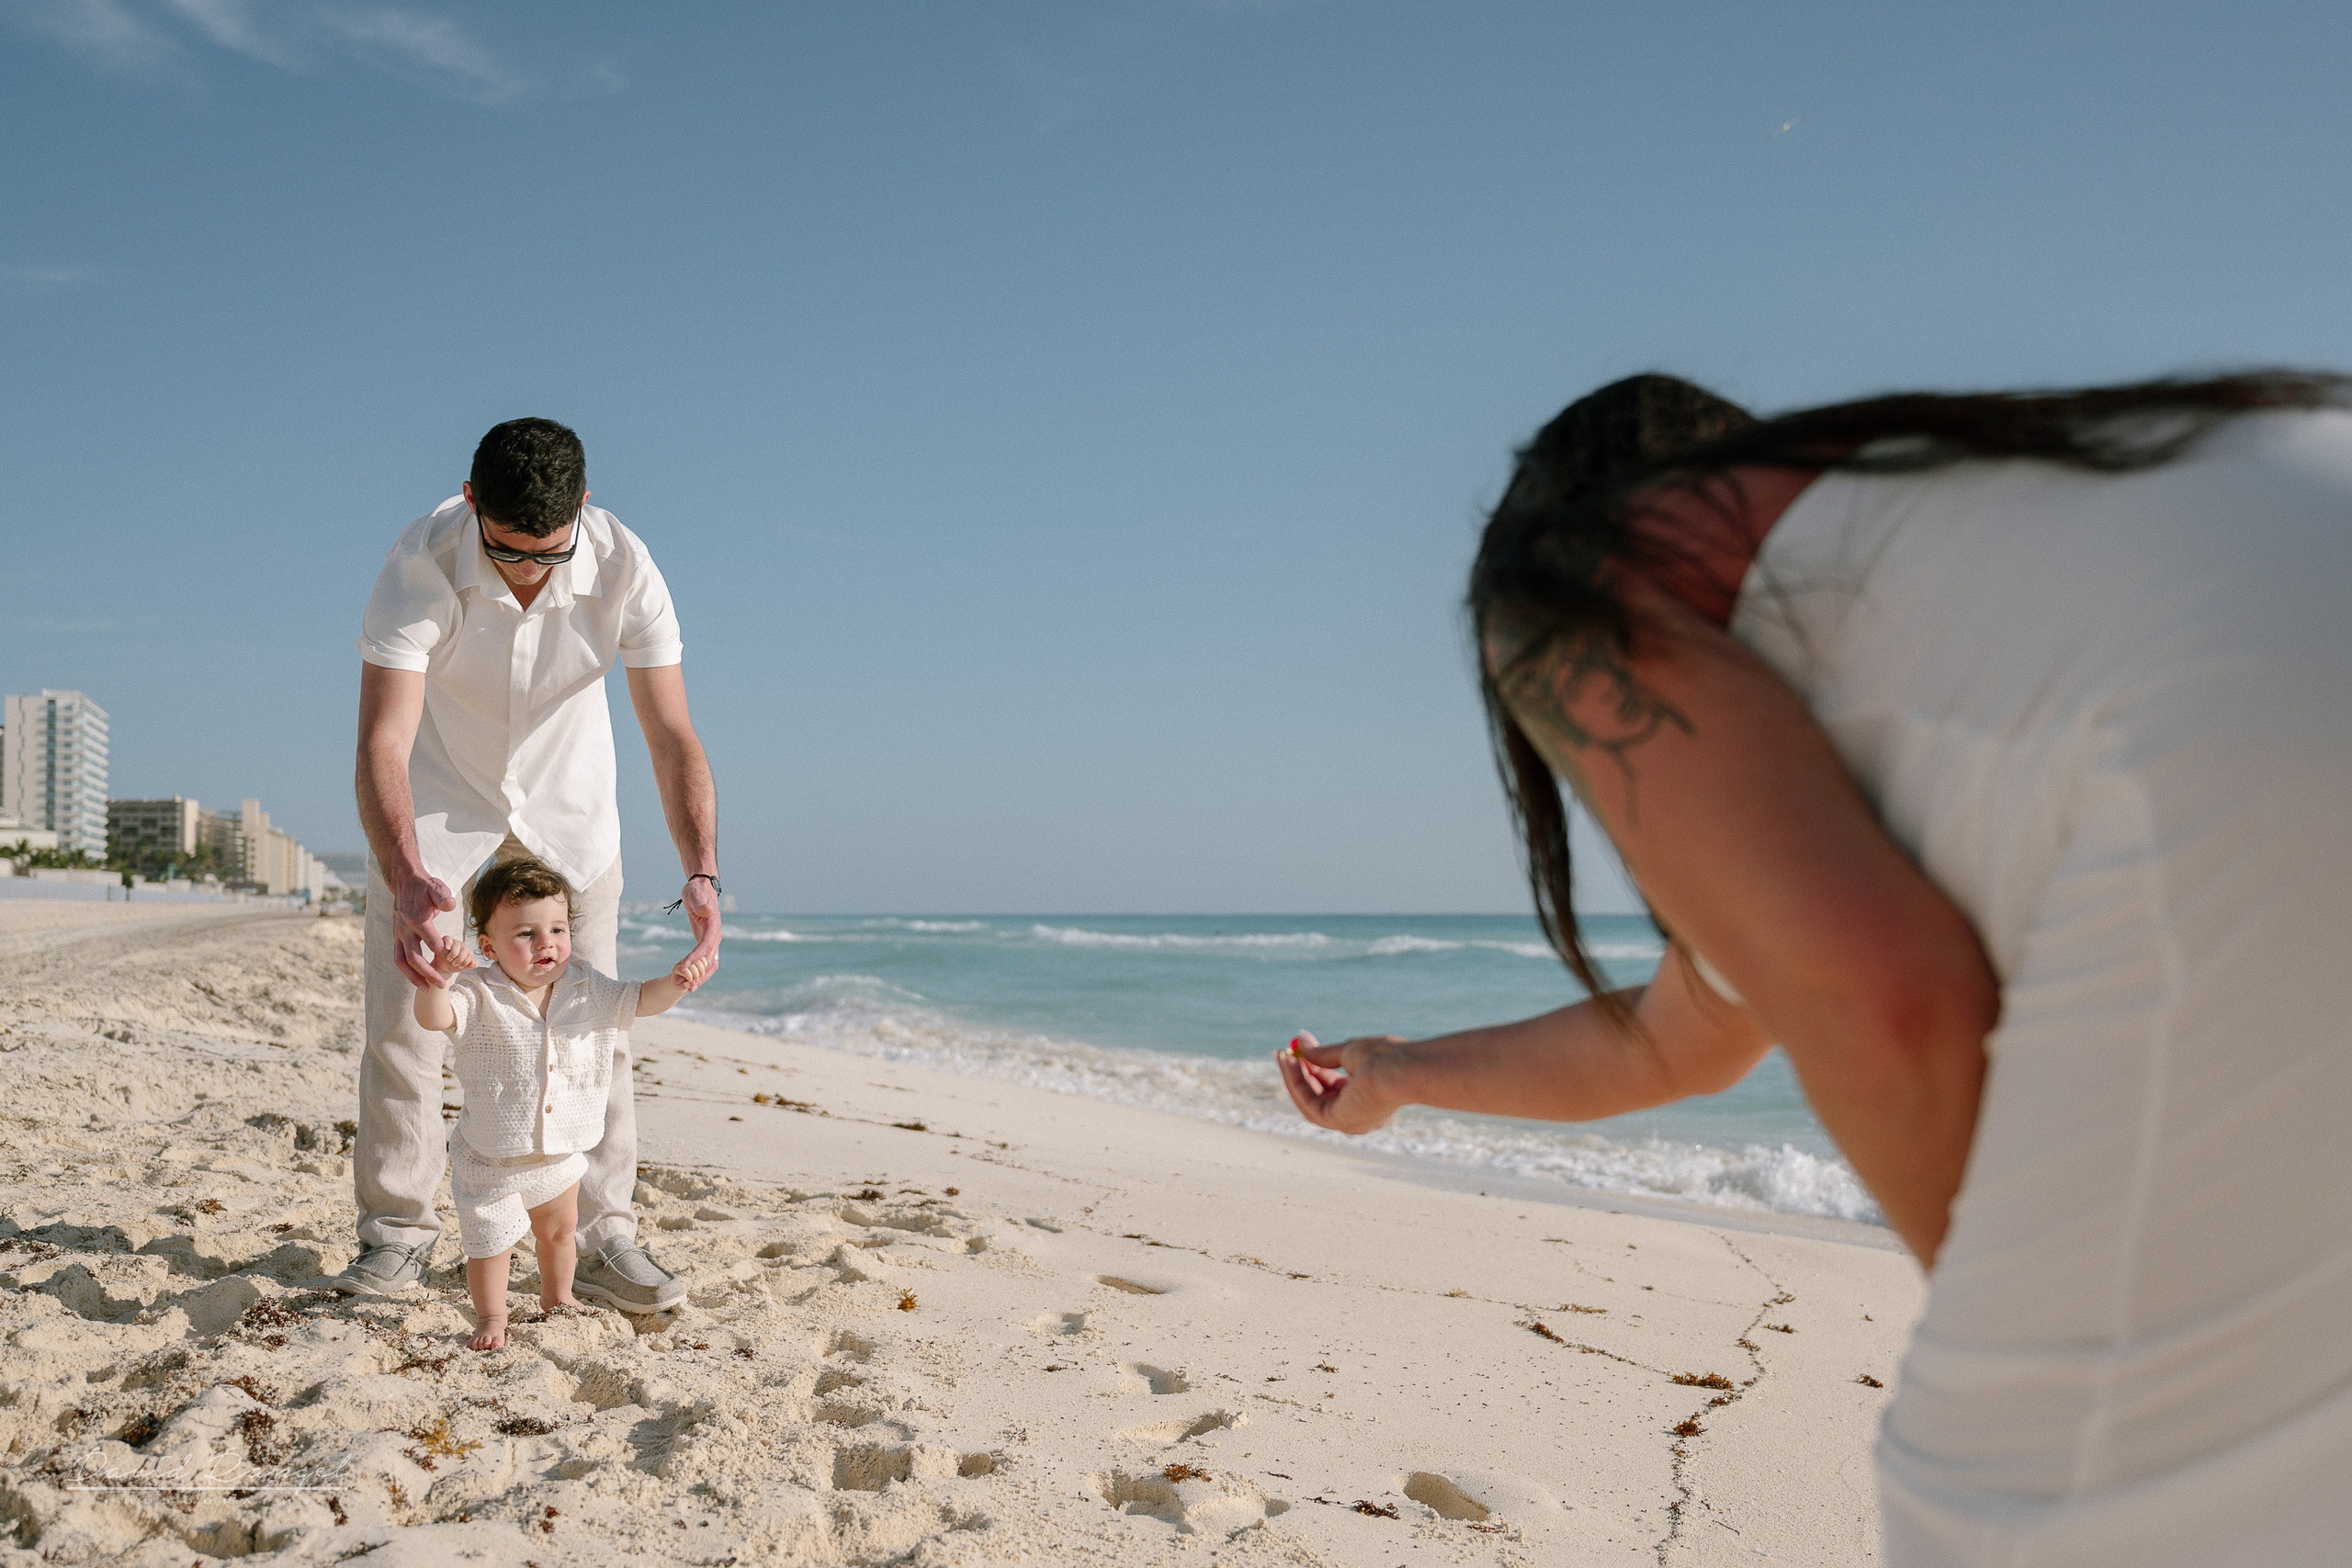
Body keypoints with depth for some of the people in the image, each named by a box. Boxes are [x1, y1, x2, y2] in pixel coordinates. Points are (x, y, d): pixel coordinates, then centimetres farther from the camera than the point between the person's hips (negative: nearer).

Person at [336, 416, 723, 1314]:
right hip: (437, 803, -1)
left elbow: (673, 738, -27)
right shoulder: (420, 567, -31)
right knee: (403, 1020, -4)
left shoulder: (623, 569, -27)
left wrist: (701, 872, -41)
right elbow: (383, 743, -38)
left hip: (566, 808, 1)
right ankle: (398, 1231, 12)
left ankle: (602, 1238, 6)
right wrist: (405, 882, -54)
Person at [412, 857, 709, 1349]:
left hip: (560, 1151, 5)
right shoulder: (479, 996, -19)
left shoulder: (585, 989, -5)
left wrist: (676, 982, -22)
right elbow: (432, 1017, -34)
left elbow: (640, 1001, -2)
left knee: (559, 1231, 24)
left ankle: (557, 1297, 47)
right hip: (492, 1157, -5)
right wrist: (437, 977, -53)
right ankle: (491, 1317, 24)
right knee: (490, 1238, 2)